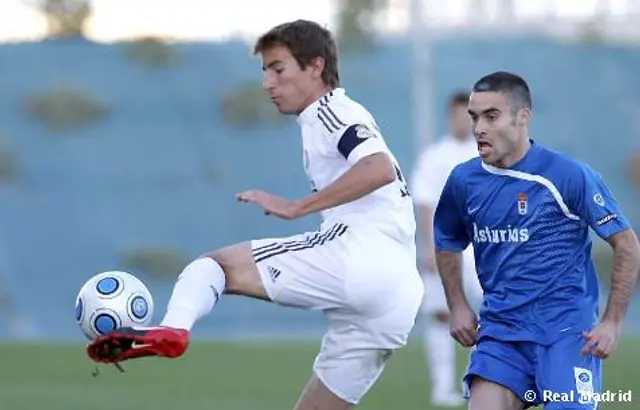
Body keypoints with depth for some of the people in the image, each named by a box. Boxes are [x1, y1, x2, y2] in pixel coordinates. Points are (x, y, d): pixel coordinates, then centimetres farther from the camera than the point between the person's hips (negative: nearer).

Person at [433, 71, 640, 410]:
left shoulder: (569, 176, -8)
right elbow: (447, 245, 25)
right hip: (500, 329, 4)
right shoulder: (464, 181, 6)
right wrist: (458, 306, 13)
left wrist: (612, 322, -8)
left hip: (567, 331, -4)